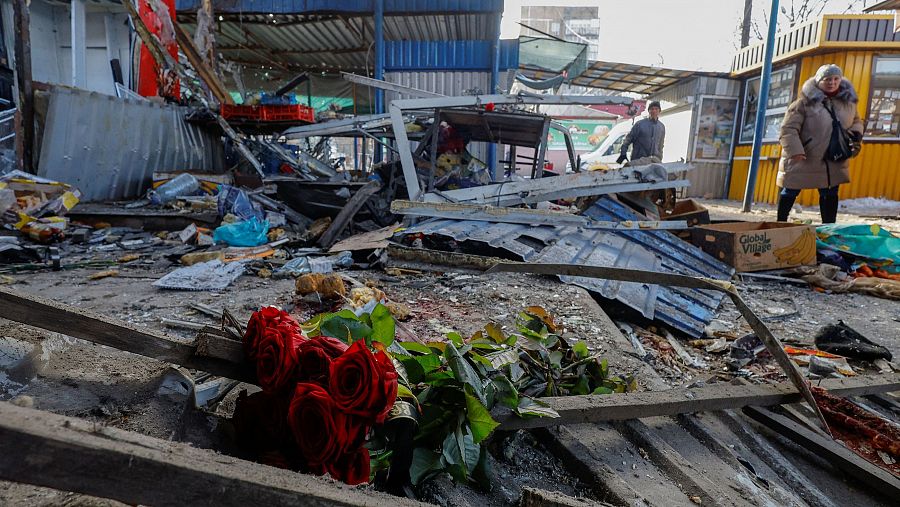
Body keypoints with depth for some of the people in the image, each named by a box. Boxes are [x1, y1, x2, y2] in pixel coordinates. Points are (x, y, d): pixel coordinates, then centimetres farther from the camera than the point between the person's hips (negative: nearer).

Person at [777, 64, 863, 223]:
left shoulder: (848, 101, 6)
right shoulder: (805, 101, -13)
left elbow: (856, 121, 22)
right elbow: (788, 129, -16)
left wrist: (856, 135, 0)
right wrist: (795, 150, -27)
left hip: (833, 161, 5)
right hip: (802, 158, -5)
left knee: (830, 194, 10)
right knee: (790, 191, 5)